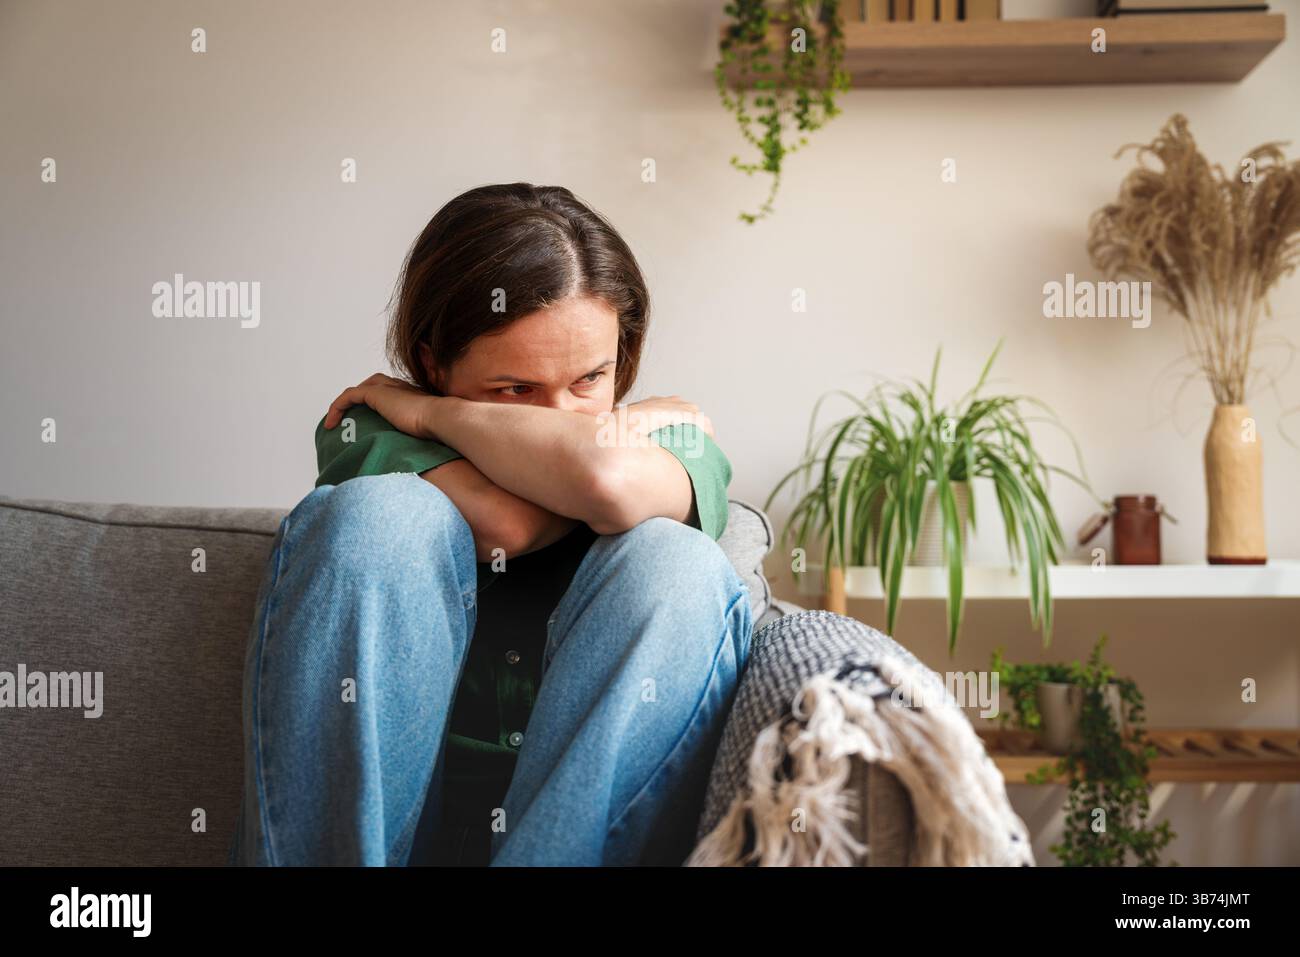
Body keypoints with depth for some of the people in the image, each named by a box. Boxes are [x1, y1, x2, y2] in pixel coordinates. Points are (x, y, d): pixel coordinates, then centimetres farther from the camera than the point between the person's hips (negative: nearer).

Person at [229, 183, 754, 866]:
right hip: (349, 831, 0)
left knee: (672, 562, -21)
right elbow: (505, 521, -21)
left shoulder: (672, 437, 4)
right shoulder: (363, 432, 1)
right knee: (374, 516, -19)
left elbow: (610, 479, -23)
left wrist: (425, 411, -9)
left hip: (589, 830, 1)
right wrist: (639, 423, -5)